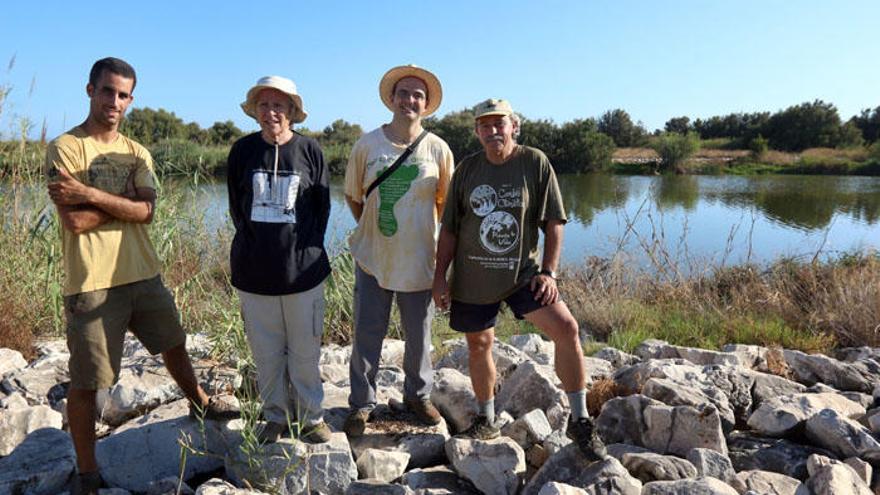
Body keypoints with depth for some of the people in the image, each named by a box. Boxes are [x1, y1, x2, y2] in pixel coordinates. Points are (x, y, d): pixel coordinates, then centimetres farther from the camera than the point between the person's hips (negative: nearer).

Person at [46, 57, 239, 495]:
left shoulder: (137, 154, 9)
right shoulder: (64, 148, -6)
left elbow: (146, 212, -7)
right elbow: (76, 220, -17)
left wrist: (91, 194, -16)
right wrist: (124, 201, -7)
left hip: (143, 275, 5)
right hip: (92, 283, -5)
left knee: (174, 345, 23)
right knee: (86, 382, 4)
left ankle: (200, 403, 48)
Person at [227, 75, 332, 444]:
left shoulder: (309, 150, -1)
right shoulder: (242, 151, 2)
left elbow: (323, 206, 4)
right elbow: (236, 206, 10)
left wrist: (307, 248, -1)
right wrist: (254, 245, 3)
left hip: (303, 268, -1)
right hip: (253, 271, 2)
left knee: (304, 350, 7)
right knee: (266, 351, 12)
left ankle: (311, 416, 25)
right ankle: (277, 416, 30)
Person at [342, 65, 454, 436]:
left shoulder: (437, 149, -3)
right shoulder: (367, 144, -2)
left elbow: (446, 202, 7)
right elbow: (352, 196, 10)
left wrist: (444, 246, 4)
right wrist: (371, 230, 6)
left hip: (419, 259, 0)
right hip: (373, 257, 0)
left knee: (419, 336, 13)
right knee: (367, 334, 7)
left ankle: (418, 395, 35)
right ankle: (361, 404, 25)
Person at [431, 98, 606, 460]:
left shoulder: (535, 163, -4)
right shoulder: (466, 170, 2)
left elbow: (553, 221, -2)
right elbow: (449, 229, 6)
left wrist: (548, 271, -11)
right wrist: (439, 278, 3)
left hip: (522, 273, -2)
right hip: (471, 278, 2)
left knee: (566, 328, -16)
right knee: (479, 346, 10)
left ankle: (579, 420, 0)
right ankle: (486, 420, 33)